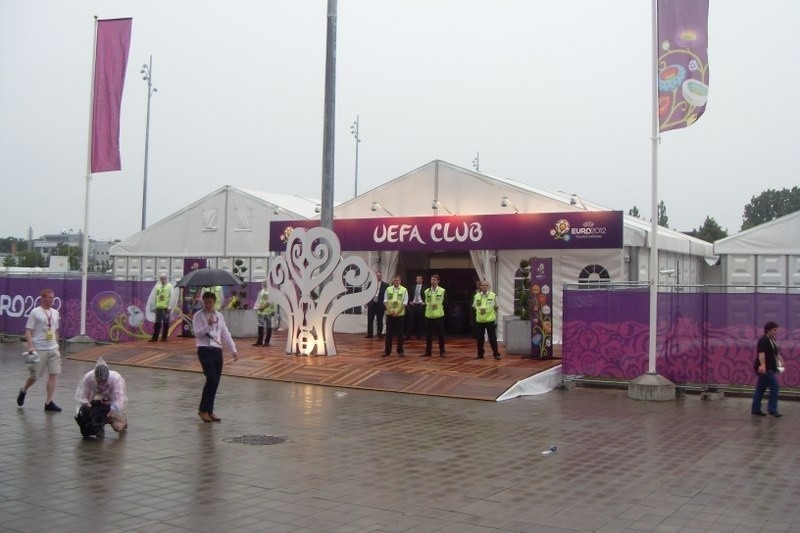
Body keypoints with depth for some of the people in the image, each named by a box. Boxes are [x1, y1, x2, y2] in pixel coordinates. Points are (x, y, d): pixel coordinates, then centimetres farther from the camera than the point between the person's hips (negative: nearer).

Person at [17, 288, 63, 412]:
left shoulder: (55, 313, 11)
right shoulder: (35, 312, -7)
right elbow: (28, 331, -9)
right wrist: (30, 346, -19)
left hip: (53, 349, 5)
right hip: (39, 350, -5)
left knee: (54, 374, -4)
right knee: (34, 376, 4)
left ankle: (49, 402, -1)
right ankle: (23, 391, 35)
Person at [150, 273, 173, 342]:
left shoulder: (169, 286, -2)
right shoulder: (157, 286, 11)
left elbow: (171, 297, -7)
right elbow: (156, 296, 14)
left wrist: (170, 307, -13)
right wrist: (155, 306, 11)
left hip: (166, 307, -4)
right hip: (158, 307, 4)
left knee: (166, 323, 2)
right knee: (157, 323, 7)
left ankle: (164, 337, 8)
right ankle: (155, 337, 11)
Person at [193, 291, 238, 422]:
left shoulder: (219, 316, 12)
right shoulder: (198, 316, -2)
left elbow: (226, 334, 14)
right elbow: (197, 333, -13)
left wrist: (234, 350, 8)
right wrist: (208, 325, -26)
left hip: (217, 350, 6)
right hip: (204, 350, -5)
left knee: (215, 382, 6)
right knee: (211, 379, -16)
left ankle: (209, 411, 18)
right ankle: (203, 410, 0)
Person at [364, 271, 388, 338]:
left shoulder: (385, 285, 0)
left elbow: (386, 295, -2)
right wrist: (366, 302, 1)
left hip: (380, 305, -2)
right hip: (371, 304, 2)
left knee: (379, 320, 6)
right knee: (370, 320, 2)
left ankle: (380, 333, 14)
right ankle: (369, 334, 6)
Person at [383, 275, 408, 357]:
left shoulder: (404, 290, -2)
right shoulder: (388, 289, 4)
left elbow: (405, 303, -6)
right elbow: (385, 301, 2)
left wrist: (397, 312, -13)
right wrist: (389, 310, -12)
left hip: (399, 315, -1)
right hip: (390, 314, 2)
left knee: (399, 333, 3)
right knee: (389, 333, 4)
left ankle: (400, 350, 11)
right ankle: (387, 350, 10)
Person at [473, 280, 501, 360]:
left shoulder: (493, 295, -4)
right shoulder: (477, 296, 2)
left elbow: (496, 307, 5)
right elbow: (474, 307, 12)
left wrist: (494, 315, 0)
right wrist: (479, 310, -4)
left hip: (490, 320, -2)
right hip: (479, 320, 2)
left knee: (492, 338, 1)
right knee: (479, 338, 9)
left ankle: (496, 354, 11)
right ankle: (480, 354, 21)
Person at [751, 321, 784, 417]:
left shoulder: (772, 340, 15)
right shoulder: (763, 340, -16)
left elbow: (775, 353, 29)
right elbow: (761, 353, -30)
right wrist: (762, 365, -42)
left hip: (769, 369, 10)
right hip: (764, 369, -10)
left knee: (761, 389, 11)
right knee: (775, 388, -9)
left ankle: (755, 409, 16)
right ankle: (772, 410, -3)